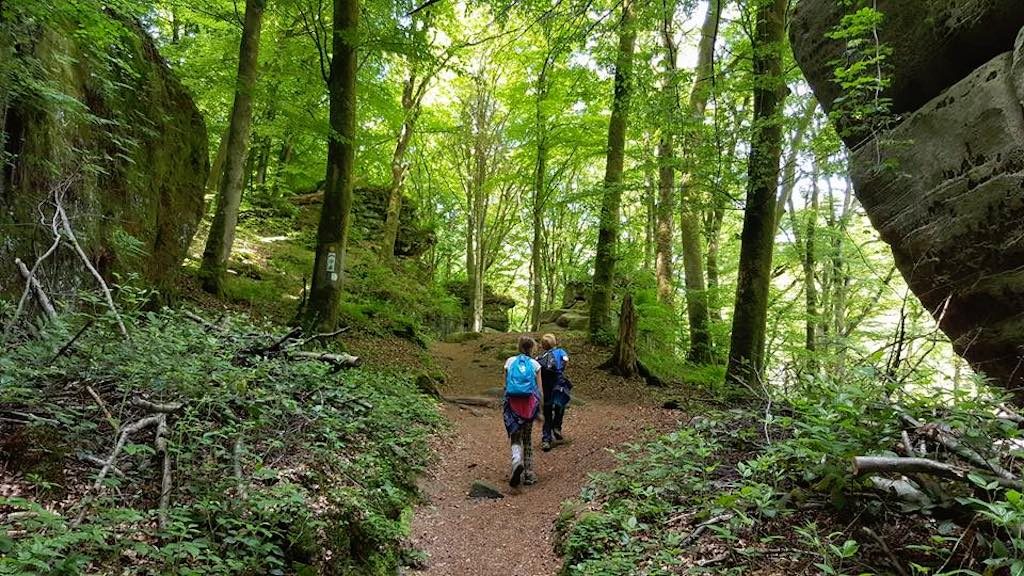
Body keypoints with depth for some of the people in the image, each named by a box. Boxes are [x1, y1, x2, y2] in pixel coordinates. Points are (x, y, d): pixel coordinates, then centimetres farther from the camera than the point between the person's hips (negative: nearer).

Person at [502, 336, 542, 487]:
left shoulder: (510, 361, 5)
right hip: (530, 404, 0)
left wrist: (505, 406, 15)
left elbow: (506, 385, 7)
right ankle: (529, 474, 16)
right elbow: (539, 389, 1)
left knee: (516, 437, 6)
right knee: (528, 438, 14)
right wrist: (539, 408, 9)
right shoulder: (535, 364, 2)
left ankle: (517, 461, -25)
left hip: (513, 403, 0)